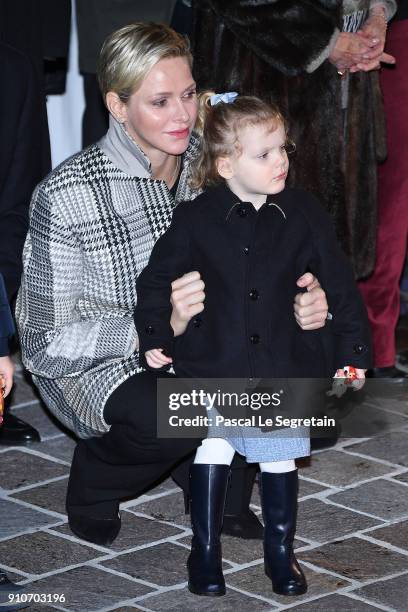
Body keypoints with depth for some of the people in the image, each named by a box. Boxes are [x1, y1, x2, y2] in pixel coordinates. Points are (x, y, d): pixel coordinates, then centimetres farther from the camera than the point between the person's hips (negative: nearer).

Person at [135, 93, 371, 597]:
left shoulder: (303, 214, -5)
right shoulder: (196, 219, -8)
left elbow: (340, 285, 1)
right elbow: (156, 278, 5)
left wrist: (351, 350, 0)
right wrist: (154, 337, 2)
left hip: (283, 365, 1)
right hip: (213, 363, -1)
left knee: (279, 458, 9)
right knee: (212, 451, 1)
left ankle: (280, 552, 25)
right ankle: (205, 552, 16)